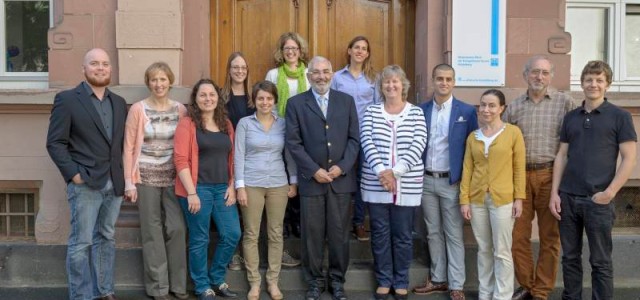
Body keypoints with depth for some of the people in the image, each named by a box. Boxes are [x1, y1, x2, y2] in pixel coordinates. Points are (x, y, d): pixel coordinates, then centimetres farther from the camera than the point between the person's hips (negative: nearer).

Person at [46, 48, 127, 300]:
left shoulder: (119, 103, 13)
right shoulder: (67, 99, -3)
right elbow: (55, 142, -7)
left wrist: (124, 175, 6)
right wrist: (73, 173, -14)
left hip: (114, 184, 5)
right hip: (85, 184, -5)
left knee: (106, 239, 13)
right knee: (81, 242, 0)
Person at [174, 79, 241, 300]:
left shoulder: (226, 124, 11)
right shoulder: (187, 124, -6)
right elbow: (181, 160, -12)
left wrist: (232, 186, 4)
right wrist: (191, 192, -16)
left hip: (223, 188, 5)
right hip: (198, 189, -5)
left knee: (232, 235, 5)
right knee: (199, 239, 4)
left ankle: (217, 279, 25)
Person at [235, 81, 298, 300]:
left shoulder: (283, 123, 5)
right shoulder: (245, 123, 0)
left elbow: (290, 154, 9)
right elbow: (239, 155, -3)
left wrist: (294, 181, 4)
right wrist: (240, 186, -8)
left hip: (278, 184, 2)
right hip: (252, 184, -2)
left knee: (276, 233, 7)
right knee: (251, 234, 4)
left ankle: (273, 281, 19)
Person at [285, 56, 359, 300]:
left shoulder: (346, 101, 8)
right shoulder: (296, 103, 2)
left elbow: (354, 138, 4)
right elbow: (293, 142, -4)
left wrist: (342, 167, -9)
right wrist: (314, 170, -12)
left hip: (341, 178, 2)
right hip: (311, 179, -1)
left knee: (339, 233, 8)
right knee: (312, 233, 6)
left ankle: (337, 280, 23)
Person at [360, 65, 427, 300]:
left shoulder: (416, 113, 3)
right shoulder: (371, 112, 5)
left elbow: (418, 145, -8)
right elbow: (367, 143, -6)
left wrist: (395, 171, -19)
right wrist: (382, 171, -20)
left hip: (407, 184, -1)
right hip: (375, 183, 1)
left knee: (403, 235, 8)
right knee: (380, 234, 8)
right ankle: (384, 281, 23)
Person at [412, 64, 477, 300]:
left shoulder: (467, 111, -4)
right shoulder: (421, 110, 4)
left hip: (452, 182, -3)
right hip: (426, 180, 3)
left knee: (454, 235, 4)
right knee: (433, 233, 13)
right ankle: (438, 279, 26)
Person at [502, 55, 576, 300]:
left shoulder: (565, 103, 1)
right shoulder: (513, 107, 8)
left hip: (551, 176, -2)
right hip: (519, 175, 2)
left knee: (550, 237, 5)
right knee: (518, 235, 7)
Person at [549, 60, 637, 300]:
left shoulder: (619, 116, -1)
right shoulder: (570, 117, 10)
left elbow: (629, 159, -5)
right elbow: (562, 156, 11)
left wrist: (609, 193, -13)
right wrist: (554, 193, 3)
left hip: (598, 200, -4)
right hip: (568, 198, 4)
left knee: (600, 261, 5)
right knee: (570, 257, 12)